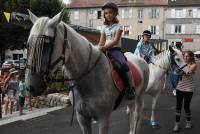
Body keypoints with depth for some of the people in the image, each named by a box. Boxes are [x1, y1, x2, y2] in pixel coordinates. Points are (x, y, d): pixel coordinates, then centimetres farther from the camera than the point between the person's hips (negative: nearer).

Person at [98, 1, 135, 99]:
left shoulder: (118, 26, 3)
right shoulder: (104, 28, 17)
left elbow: (115, 40, -9)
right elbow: (101, 42, 12)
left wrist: (104, 47, -21)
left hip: (115, 50, -5)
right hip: (105, 51, 5)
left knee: (123, 64, -31)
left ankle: (131, 88, -25)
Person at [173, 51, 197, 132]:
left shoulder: (193, 65, -11)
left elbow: (188, 72, -29)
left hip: (188, 89, -4)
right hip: (180, 88, 4)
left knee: (186, 106, 4)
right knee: (178, 106, 3)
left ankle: (188, 121, 28)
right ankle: (177, 123, 11)